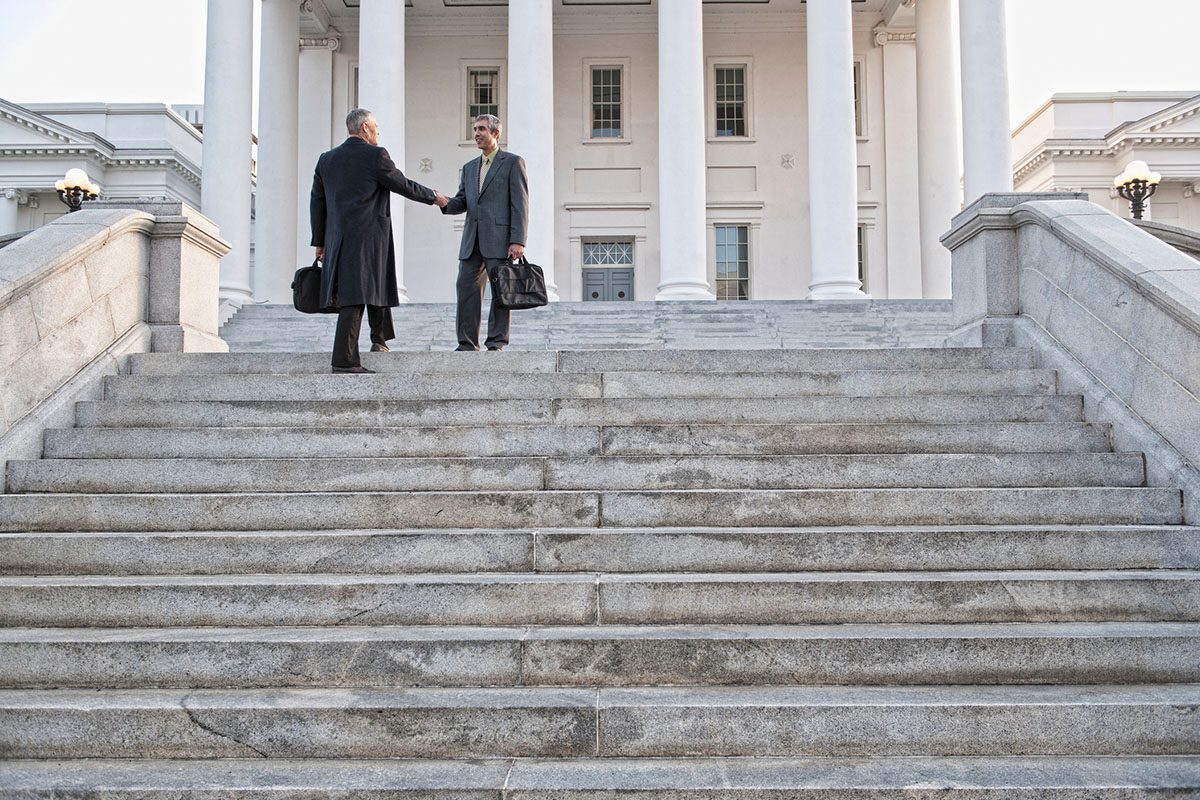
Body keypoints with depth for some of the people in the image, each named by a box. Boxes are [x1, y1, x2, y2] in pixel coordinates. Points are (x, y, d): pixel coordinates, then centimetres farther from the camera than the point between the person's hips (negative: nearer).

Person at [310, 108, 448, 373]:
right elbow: (404, 185, 1)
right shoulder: (375, 155, -6)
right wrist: (433, 197, 18)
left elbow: (317, 202, 13)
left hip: (338, 239, 7)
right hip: (368, 238, -6)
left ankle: (380, 340, 24)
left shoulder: (326, 159, 12)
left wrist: (320, 241, 18)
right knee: (354, 297, -5)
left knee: (376, 287, 20)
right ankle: (344, 360, -5)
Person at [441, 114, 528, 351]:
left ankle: (497, 343, 0)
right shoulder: (469, 167, 23)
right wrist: (446, 204, -6)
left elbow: (520, 205, -4)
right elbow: (462, 202, 18)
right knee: (466, 288, 1)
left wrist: (518, 241, -14)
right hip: (472, 240, 6)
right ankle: (467, 344, 5)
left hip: (499, 239, -6)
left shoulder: (513, 162, 4)